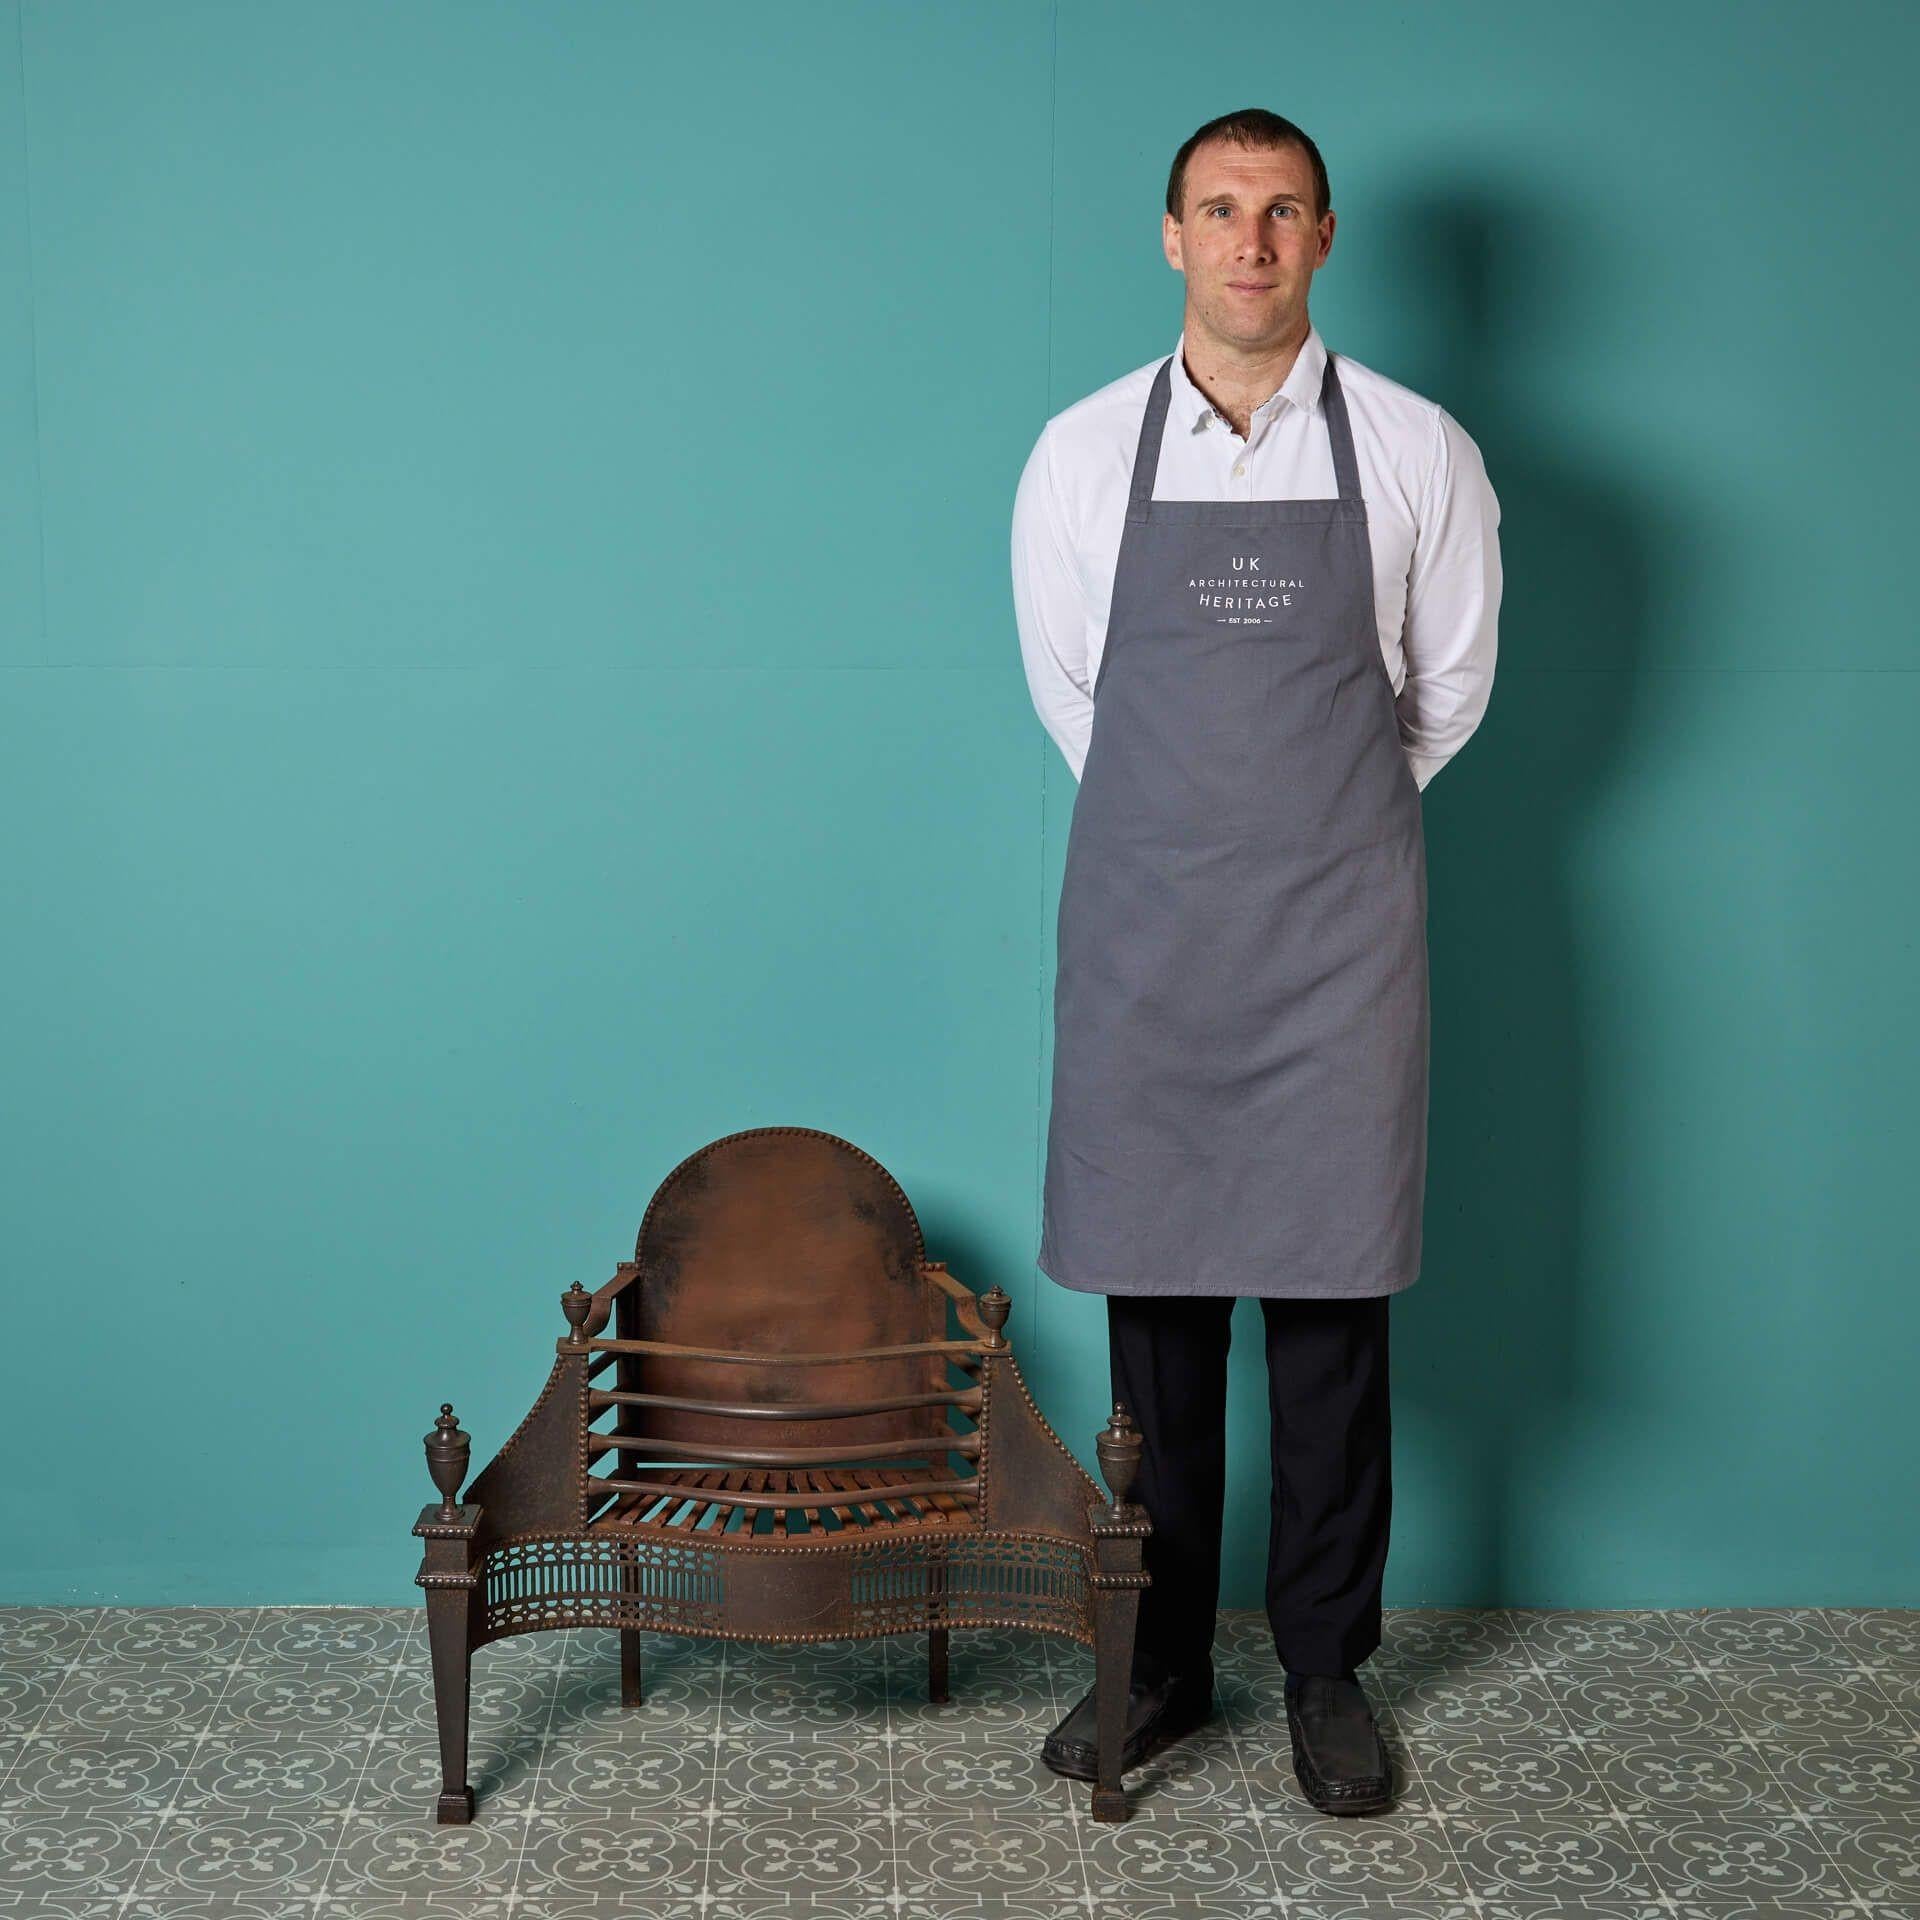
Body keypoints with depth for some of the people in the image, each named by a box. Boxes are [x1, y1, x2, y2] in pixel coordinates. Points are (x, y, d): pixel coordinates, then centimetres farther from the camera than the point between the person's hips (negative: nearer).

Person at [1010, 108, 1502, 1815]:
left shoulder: (1420, 454, -1)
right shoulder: (1084, 454, 2)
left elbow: (1449, 691, 10)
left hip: (1339, 937, -1)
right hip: (1144, 934, 1)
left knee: (1332, 1304, 3)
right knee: (1155, 1302, 7)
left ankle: (1328, 1670, 18)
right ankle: (1162, 1662, 20)